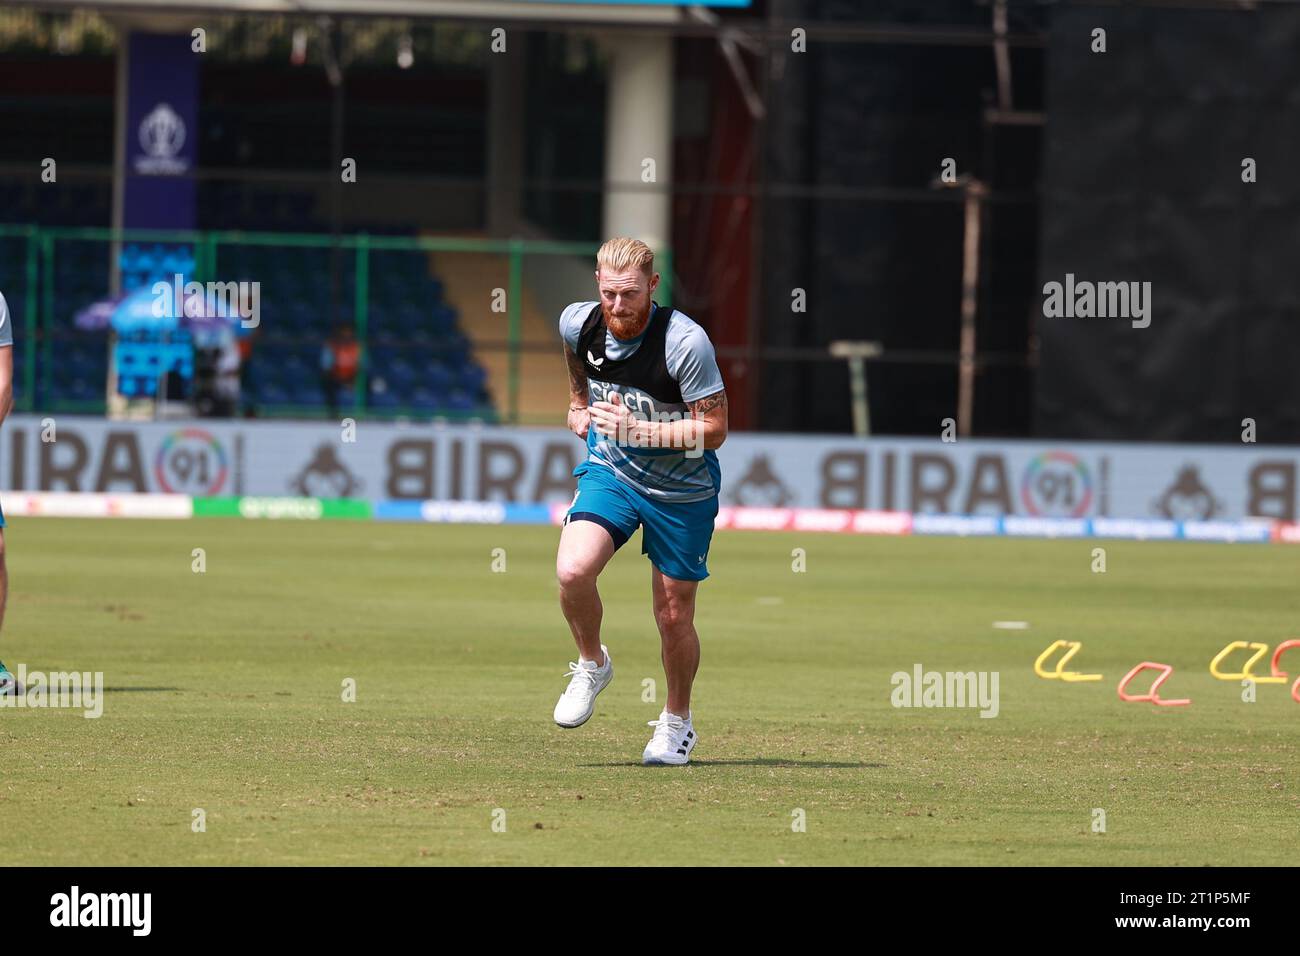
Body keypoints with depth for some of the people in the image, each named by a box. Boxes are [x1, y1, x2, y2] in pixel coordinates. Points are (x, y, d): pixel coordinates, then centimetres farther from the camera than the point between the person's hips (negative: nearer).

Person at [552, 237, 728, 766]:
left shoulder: (686, 341, -26)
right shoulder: (579, 323, -10)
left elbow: (713, 429, -22)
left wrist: (641, 431, -30)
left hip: (682, 490, -3)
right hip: (609, 470, 3)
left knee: (673, 617, 4)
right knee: (572, 570, -24)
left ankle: (677, 722, 29)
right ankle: (592, 664, 5)